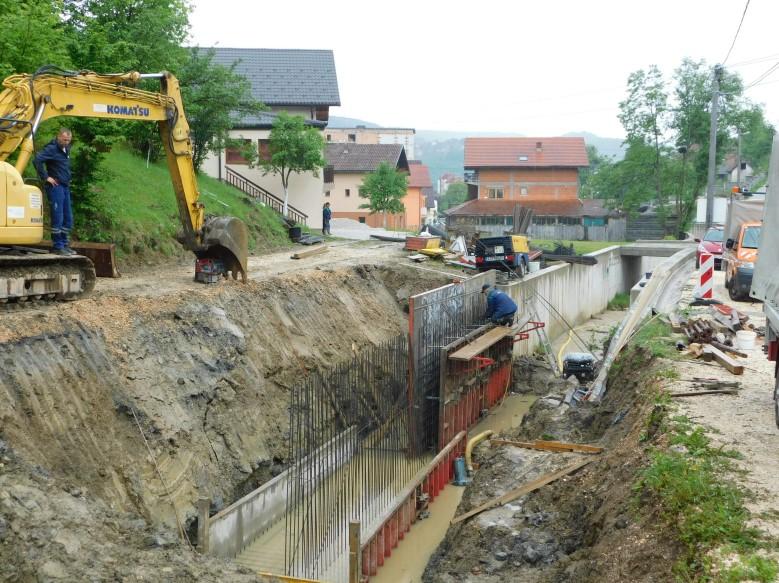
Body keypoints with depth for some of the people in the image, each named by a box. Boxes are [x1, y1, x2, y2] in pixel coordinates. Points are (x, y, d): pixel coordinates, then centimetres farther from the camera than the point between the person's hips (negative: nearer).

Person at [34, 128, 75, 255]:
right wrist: (45, 177, -18)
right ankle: (58, 247, -2)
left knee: (68, 218, 11)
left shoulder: (66, 149, 16)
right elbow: (37, 160, -23)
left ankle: (65, 245, 19)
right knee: (57, 218, -7)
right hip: (55, 186, -9)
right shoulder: (51, 149, -11)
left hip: (65, 186, 9)